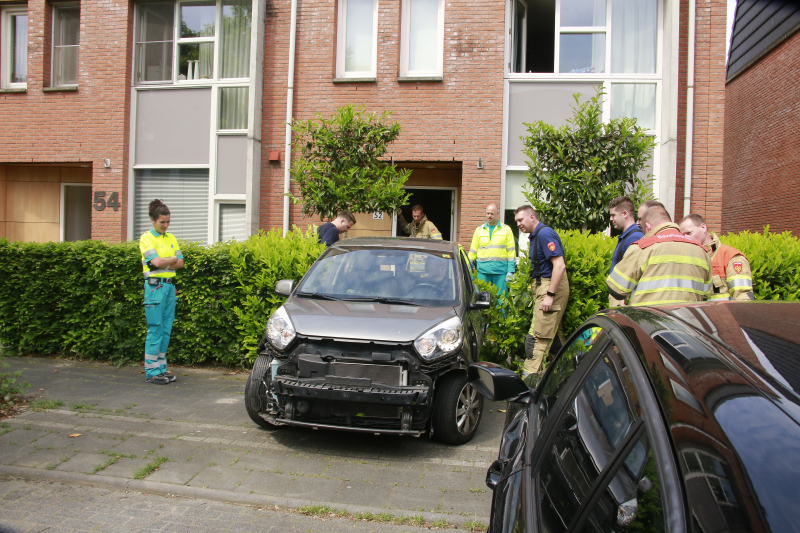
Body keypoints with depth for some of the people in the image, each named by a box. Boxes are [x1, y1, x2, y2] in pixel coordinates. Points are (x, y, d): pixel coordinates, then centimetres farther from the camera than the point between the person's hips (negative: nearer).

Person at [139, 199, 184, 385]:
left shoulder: (171, 238, 15)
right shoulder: (146, 238, -3)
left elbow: (180, 263, 6)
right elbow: (156, 262, -17)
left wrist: (164, 263, -9)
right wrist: (173, 259, -1)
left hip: (170, 285, 6)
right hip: (155, 286, -6)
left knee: (167, 328, 8)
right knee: (155, 328, -6)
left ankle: (161, 368, 15)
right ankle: (151, 371, 1)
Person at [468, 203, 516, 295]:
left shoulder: (506, 229, 7)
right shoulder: (479, 230, 13)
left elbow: (511, 252, 5)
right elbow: (473, 251, 14)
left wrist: (510, 271, -3)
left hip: (500, 270, -1)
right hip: (482, 270, 2)